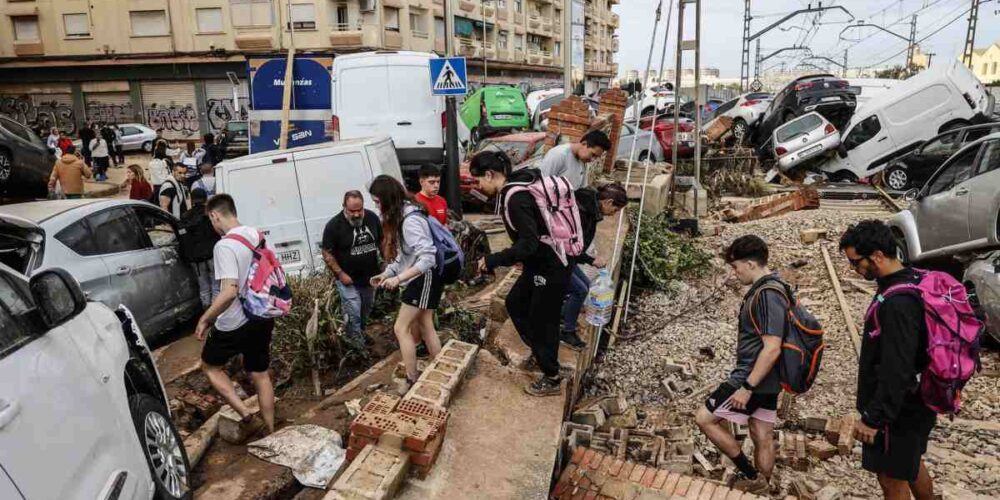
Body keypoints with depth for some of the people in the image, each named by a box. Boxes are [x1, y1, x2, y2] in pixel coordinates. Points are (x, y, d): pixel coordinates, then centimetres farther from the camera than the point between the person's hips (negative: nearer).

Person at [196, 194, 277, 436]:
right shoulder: (260, 236, 4)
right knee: (260, 374, 16)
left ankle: (246, 414, 7)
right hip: (263, 318, 7)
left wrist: (205, 319, -18)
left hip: (234, 323, -7)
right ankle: (271, 432, 23)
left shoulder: (224, 246, -21)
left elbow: (229, 291, -29)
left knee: (210, 366, 18)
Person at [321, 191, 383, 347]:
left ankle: (360, 333, 44)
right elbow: (327, 253, -12)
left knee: (366, 310, 21)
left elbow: (382, 240, 8)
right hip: (348, 279, -5)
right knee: (354, 315, -5)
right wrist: (340, 274, -17)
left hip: (370, 276, 5)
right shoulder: (334, 225, -18)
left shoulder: (372, 217, -5)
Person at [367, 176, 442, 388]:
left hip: (424, 278, -10)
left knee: (401, 329, -4)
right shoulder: (399, 216, 7)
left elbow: (427, 258, -29)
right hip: (419, 279, 10)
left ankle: (412, 381, 4)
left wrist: (398, 278, -30)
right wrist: (386, 273, 5)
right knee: (425, 326, 16)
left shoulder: (410, 220, -24)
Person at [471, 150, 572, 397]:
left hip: (551, 268, -10)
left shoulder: (515, 199, -25)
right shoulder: (516, 187, 5)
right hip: (539, 264, 10)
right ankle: (540, 351, 39)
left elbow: (529, 243, -30)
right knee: (515, 303, 22)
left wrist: (493, 260, -26)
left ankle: (552, 379, 24)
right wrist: (522, 258, 23)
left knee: (542, 321, 6)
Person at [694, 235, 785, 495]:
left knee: (704, 418, 0)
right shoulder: (770, 289, 10)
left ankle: (750, 476, 7)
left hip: (753, 378, -10)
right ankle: (760, 487, 26)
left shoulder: (766, 295, -22)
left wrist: (747, 387, -23)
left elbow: (772, 348, -26)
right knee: (763, 437, 15)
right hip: (766, 379, 10)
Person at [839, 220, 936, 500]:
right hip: (915, 402, 9)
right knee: (911, 464, 26)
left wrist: (874, 417, -21)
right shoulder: (911, 284, 4)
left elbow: (896, 371, -29)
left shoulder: (897, 303, -29)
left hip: (899, 410, -9)